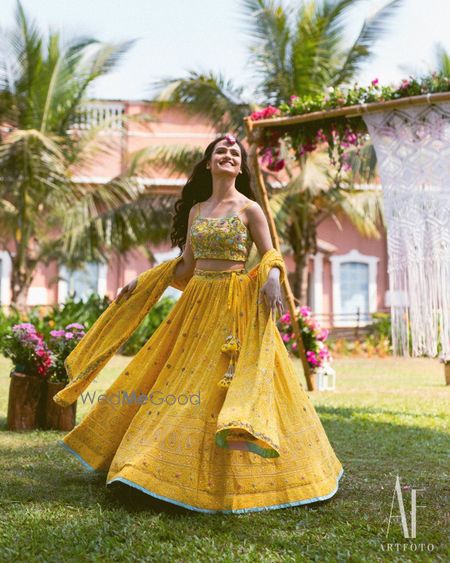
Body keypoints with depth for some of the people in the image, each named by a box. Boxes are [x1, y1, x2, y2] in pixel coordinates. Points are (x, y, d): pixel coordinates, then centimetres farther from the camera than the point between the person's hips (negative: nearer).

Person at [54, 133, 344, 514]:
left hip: (237, 308, -5)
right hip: (197, 305, 6)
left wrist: (272, 278, -25)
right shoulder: (196, 210, 13)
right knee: (184, 384, 7)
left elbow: (270, 256, -3)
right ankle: (183, 468, 19)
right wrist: (142, 281, 14)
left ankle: (240, 478, -1)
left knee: (234, 385, -9)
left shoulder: (249, 208, -1)